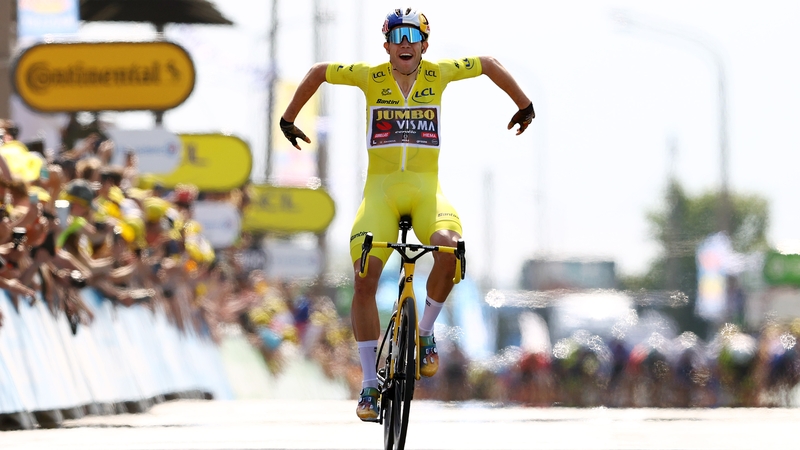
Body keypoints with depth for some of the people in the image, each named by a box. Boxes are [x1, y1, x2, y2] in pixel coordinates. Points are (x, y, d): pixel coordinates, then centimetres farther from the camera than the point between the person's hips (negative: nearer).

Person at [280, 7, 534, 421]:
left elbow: (488, 65, 17)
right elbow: (317, 73, 13)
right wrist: (289, 120, 19)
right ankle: (370, 384, -5)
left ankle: (425, 332, -4)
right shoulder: (372, 77, -1)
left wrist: (525, 106, 25)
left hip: (426, 188, 0)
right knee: (365, 279, -16)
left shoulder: (438, 74, 1)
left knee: (449, 248, -31)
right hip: (381, 188, 0)